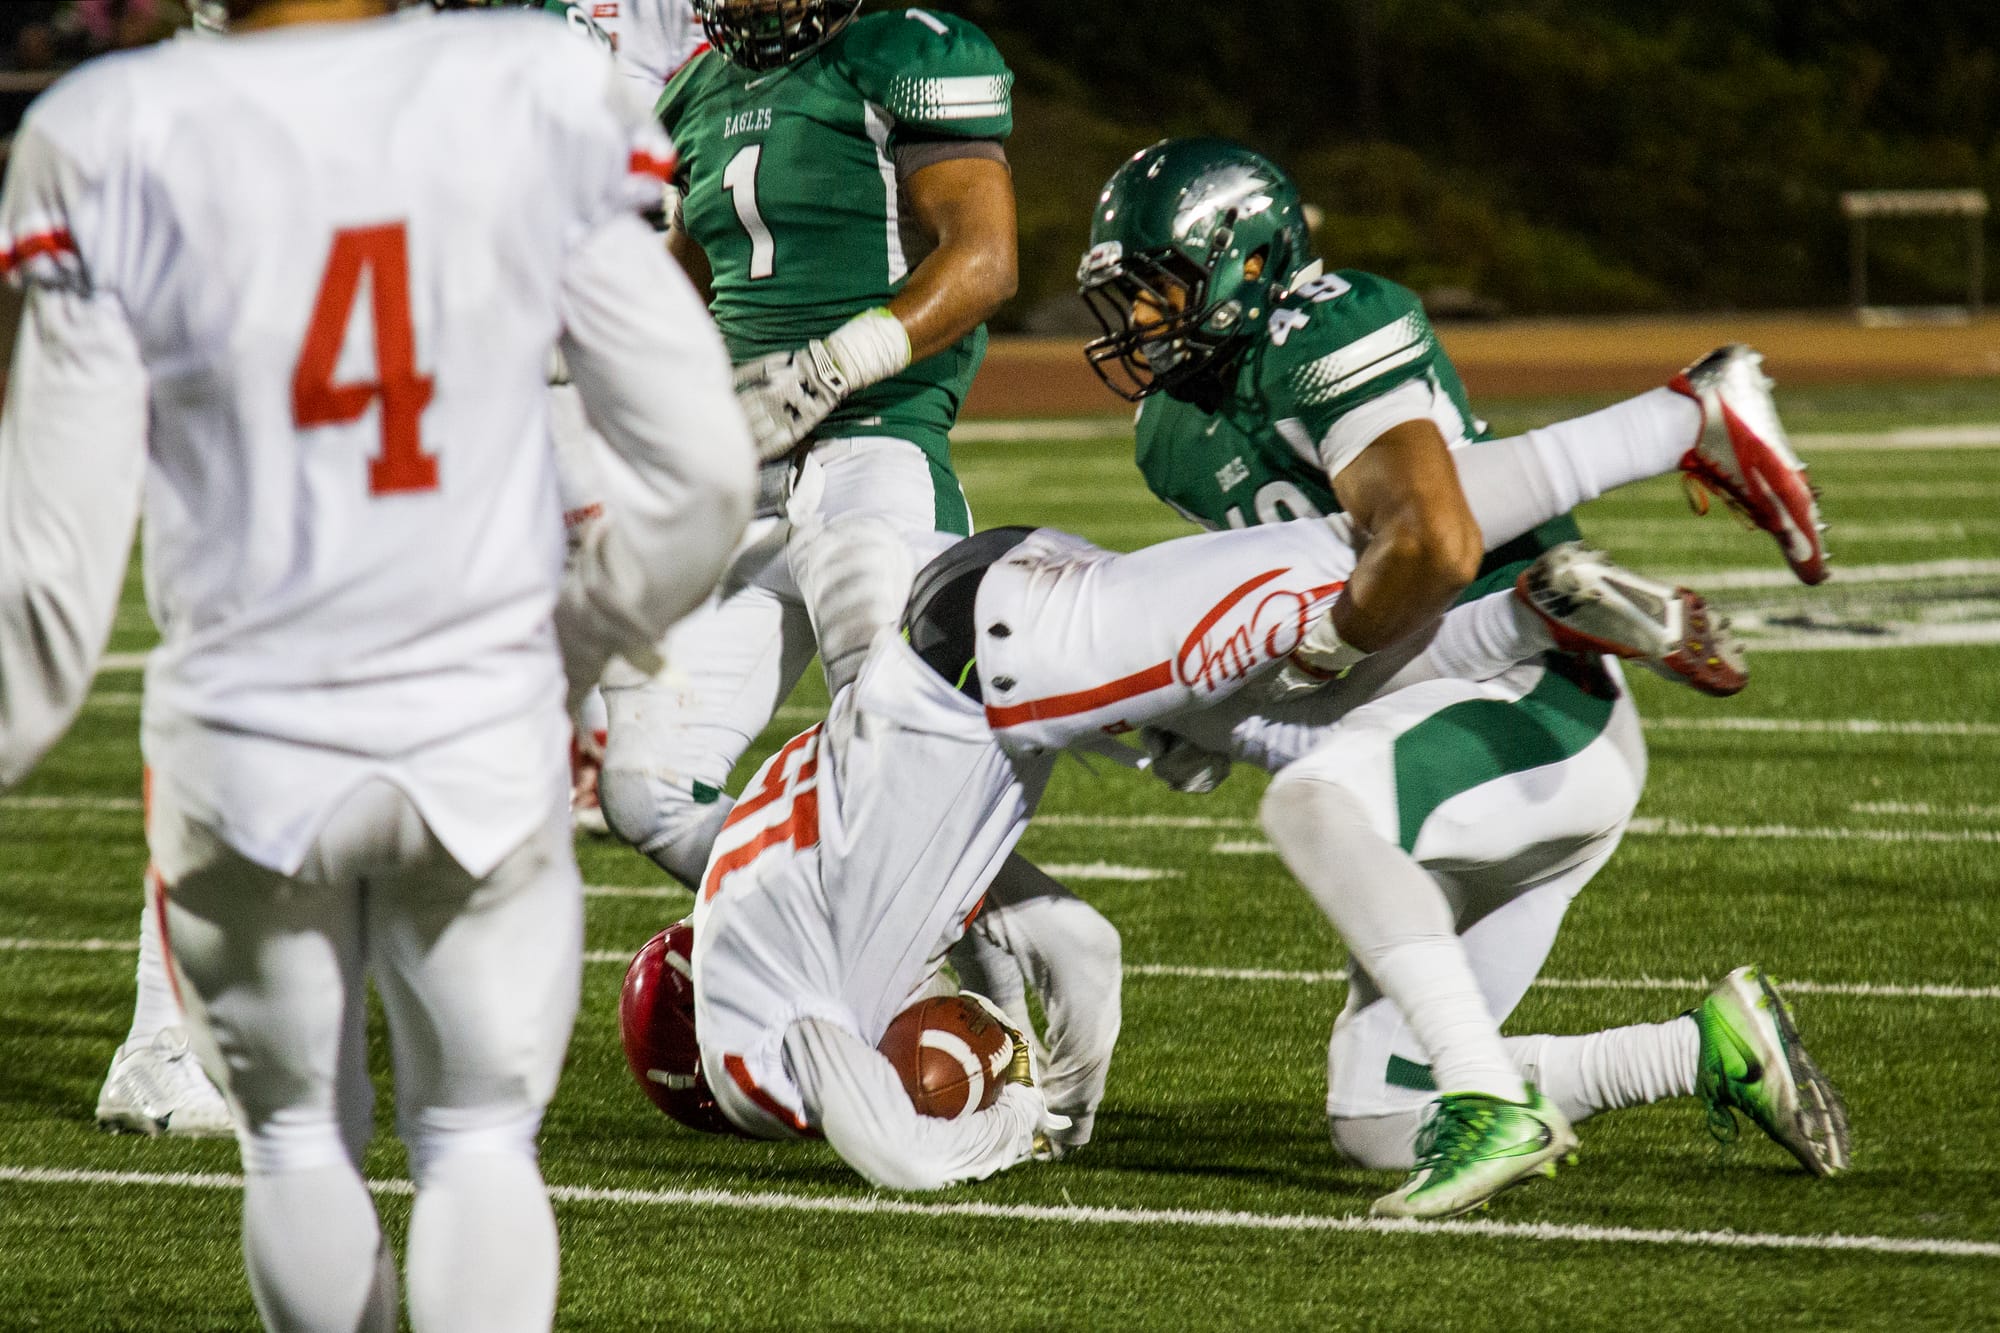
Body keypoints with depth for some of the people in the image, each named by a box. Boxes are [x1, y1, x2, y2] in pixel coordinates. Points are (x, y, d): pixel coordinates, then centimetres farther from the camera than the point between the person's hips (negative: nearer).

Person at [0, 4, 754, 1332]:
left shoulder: (120, 143, -12)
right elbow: (702, 475, -2)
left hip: (247, 746, -1)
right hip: (485, 727, 1)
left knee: (298, 1135, 20)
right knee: (480, 1141, 14)